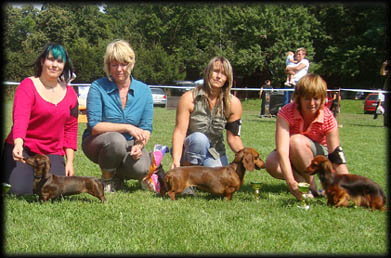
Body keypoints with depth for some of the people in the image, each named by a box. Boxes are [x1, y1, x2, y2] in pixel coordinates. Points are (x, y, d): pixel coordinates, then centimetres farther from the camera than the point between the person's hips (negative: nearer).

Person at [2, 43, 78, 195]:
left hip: (52, 152, 3)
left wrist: (70, 161, 0)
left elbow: (71, 129, 8)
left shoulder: (70, 93, 6)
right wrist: (18, 144, -42)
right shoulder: (27, 86, -9)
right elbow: (20, 118, -24)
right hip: (23, 148, -3)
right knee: (20, 190, -20)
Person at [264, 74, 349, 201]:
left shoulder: (328, 118, -21)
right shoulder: (286, 113, -24)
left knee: (297, 141, -34)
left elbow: (336, 155, -21)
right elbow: (282, 149, -37)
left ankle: (311, 186, -17)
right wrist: (290, 181, -50)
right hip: (291, 157, 1)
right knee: (271, 163, -34)